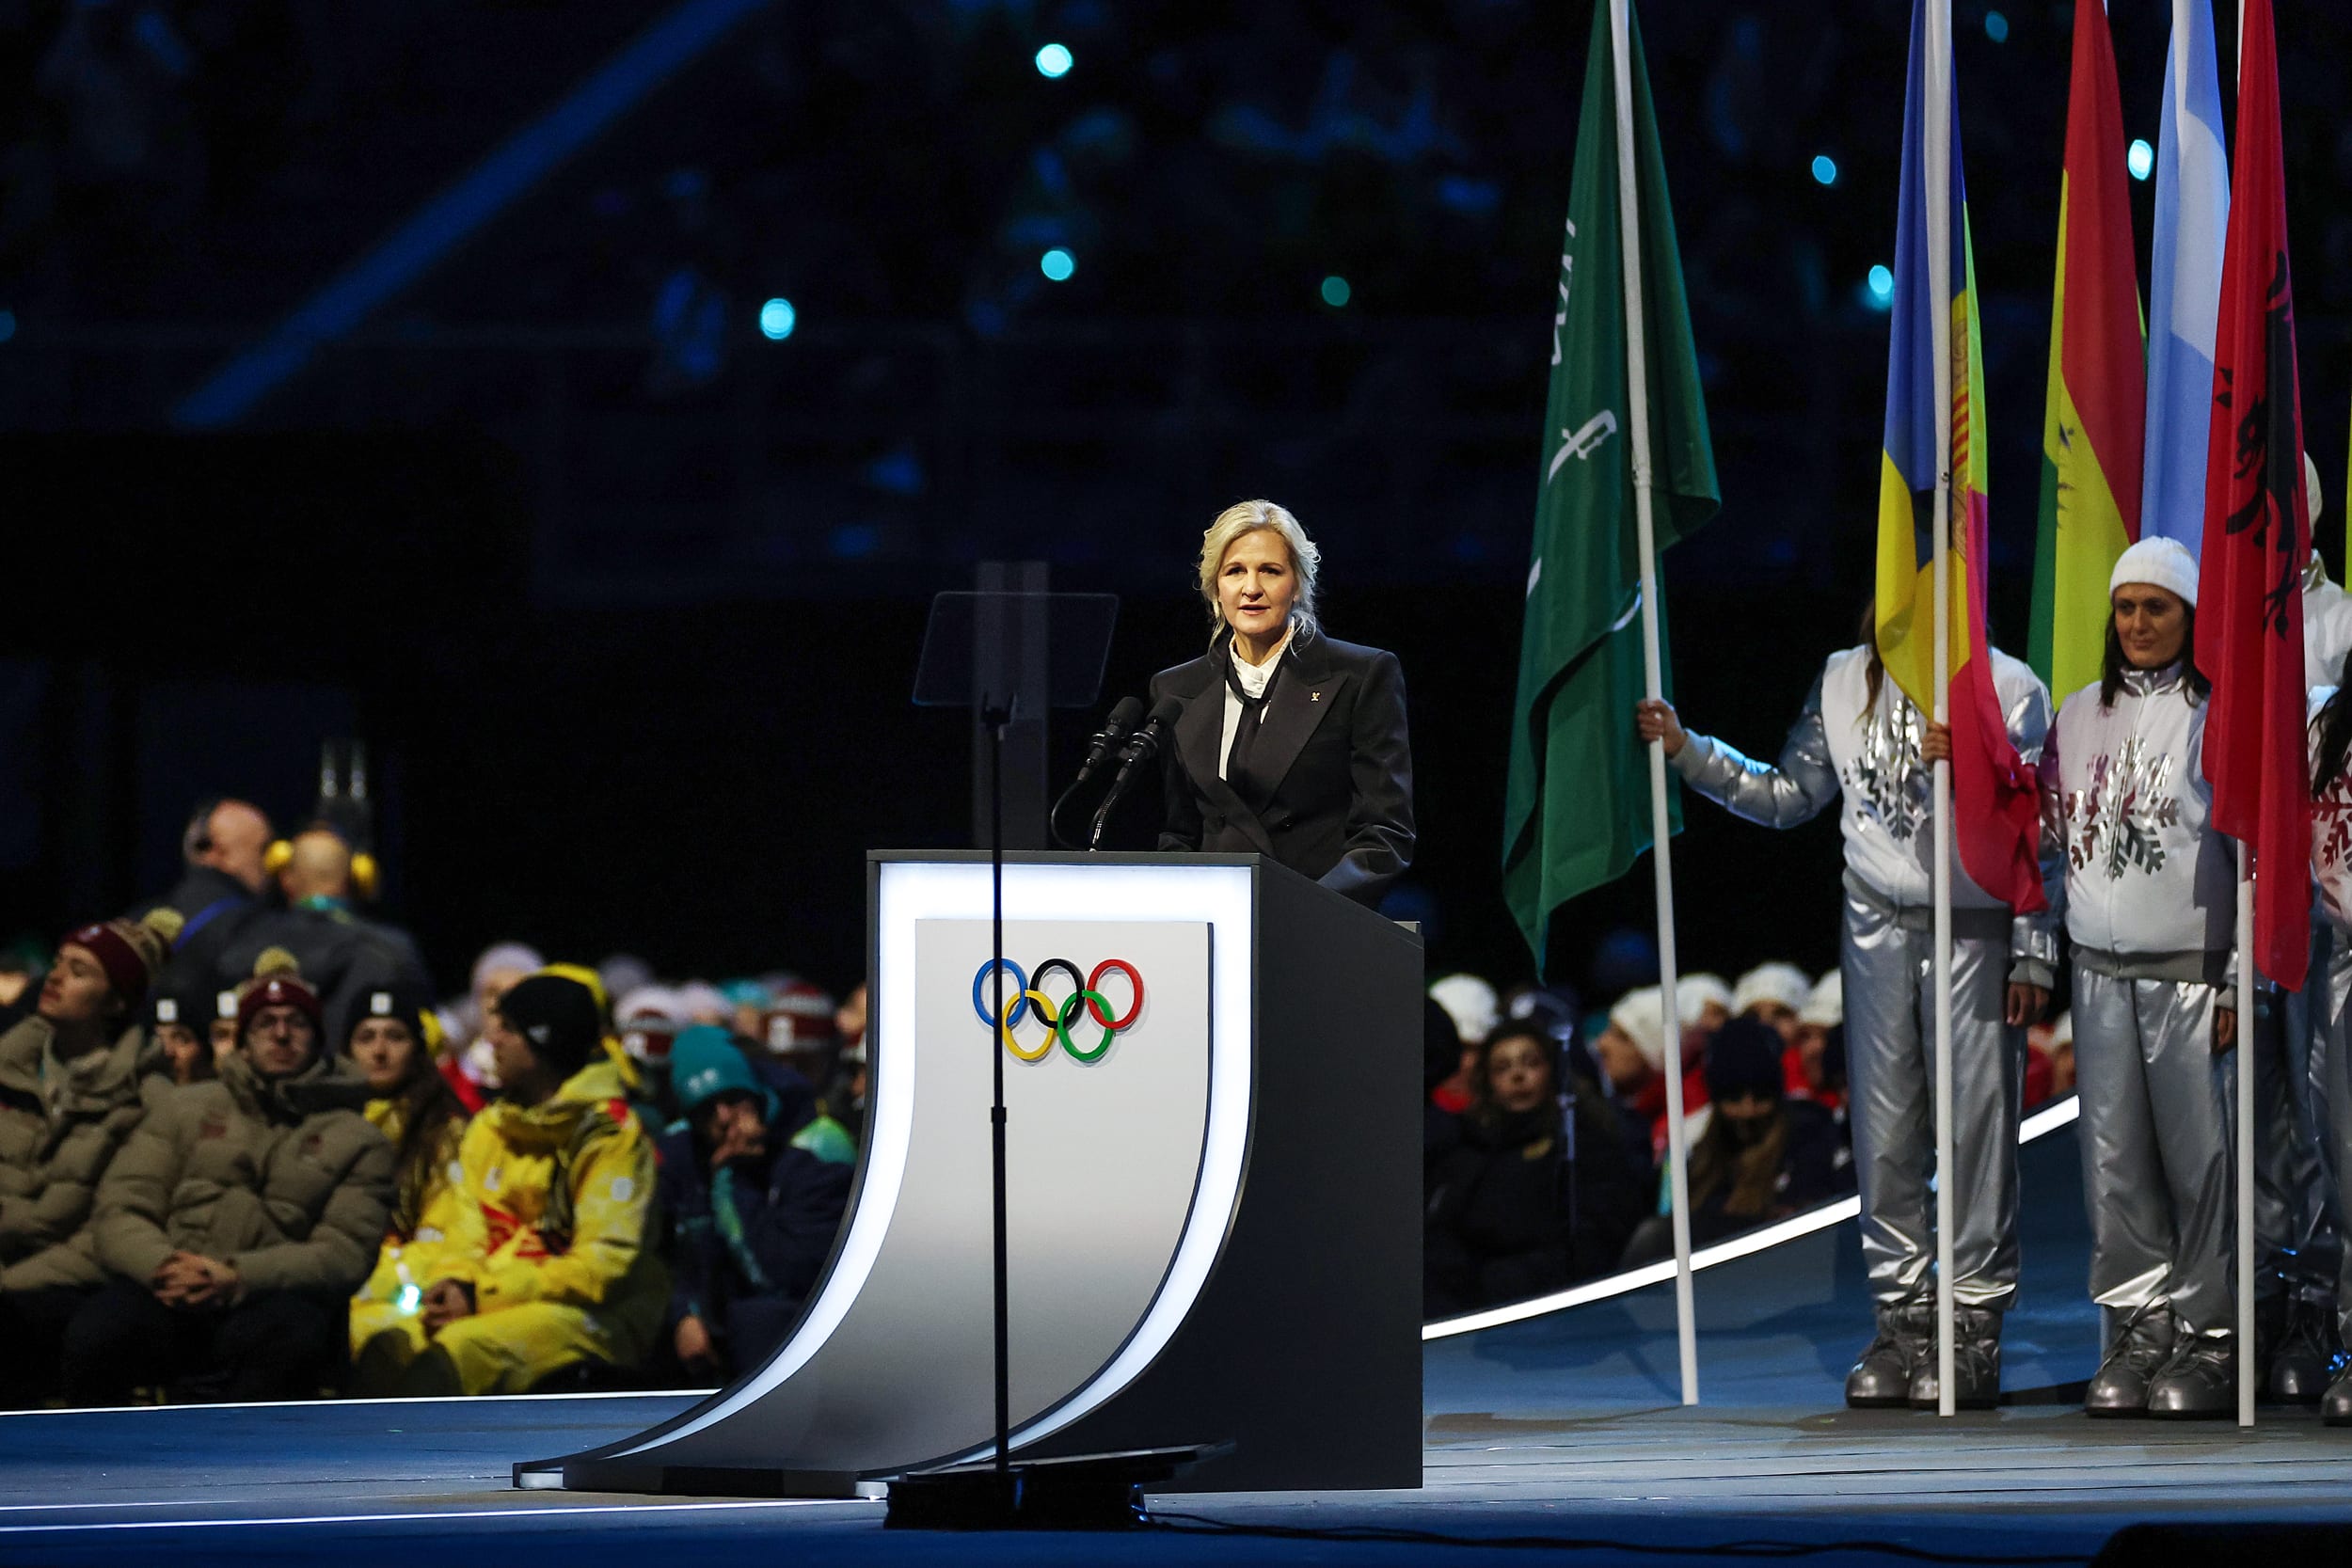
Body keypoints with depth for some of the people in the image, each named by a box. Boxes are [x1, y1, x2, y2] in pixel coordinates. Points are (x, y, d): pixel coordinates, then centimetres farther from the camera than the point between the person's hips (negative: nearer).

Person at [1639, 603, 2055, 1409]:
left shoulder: (2009, 690, -3)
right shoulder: (1845, 684, 9)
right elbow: (1786, 796, 14)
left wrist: (2033, 954, -6)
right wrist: (1687, 752, 5)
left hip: (1974, 932, -4)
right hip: (1879, 928, 4)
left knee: (1975, 1128, -4)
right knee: (1884, 1132, 4)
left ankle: (1974, 1326, 4)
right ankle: (1901, 1320, 11)